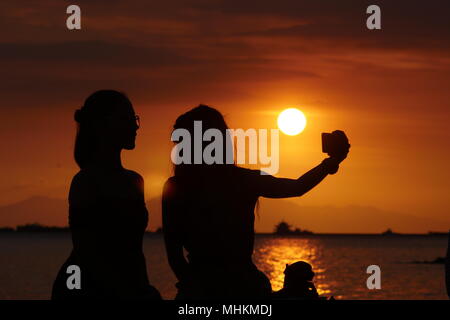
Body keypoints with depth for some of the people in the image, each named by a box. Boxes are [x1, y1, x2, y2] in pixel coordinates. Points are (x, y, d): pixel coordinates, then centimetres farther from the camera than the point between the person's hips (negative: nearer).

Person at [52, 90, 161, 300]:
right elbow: (88, 253, -15)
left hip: (121, 289, 7)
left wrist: (144, 289, 8)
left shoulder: (134, 181, 15)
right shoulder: (86, 181, -9)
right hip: (85, 290, -7)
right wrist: (130, 294, -22)